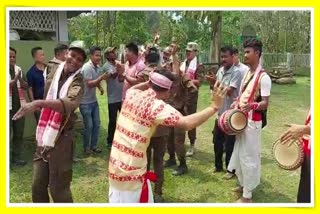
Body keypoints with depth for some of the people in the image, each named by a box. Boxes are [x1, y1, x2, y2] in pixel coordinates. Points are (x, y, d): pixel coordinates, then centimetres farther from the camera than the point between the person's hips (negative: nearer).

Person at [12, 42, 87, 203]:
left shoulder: (77, 82, -13)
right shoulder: (53, 74, 7)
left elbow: (69, 103, -35)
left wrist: (38, 103, -47)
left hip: (61, 139, -6)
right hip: (44, 137, 6)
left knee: (58, 188, 2)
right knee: (37, 186, 15)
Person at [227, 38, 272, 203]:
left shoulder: (263, 77, -16)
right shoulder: (247, 73, 11)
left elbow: (265, 103, -19)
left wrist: (252, 106, -36)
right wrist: (236, 103, 9)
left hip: (252, 122, -8)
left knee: (248, 157, -1)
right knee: (240, 154, 17)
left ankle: (247, 196, 10)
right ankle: (243, 185, 34)